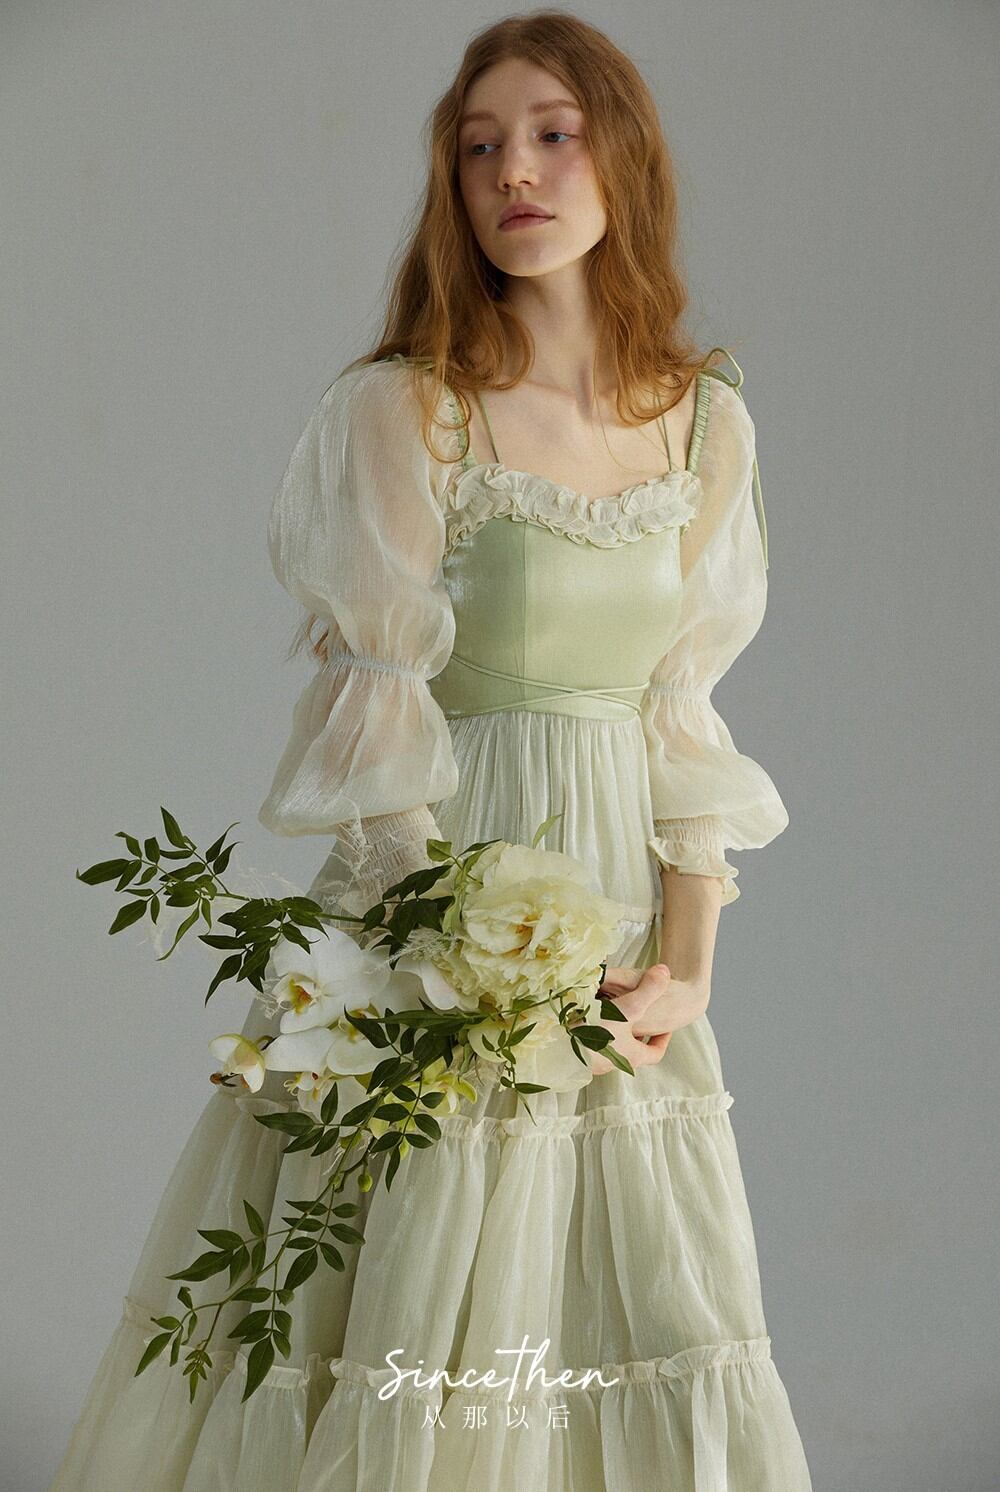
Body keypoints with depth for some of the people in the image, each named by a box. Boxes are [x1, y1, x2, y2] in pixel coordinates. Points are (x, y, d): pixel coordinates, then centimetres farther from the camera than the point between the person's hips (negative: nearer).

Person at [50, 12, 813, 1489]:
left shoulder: (710, 425, 6)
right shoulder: (399, 409, -8)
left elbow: (684, 713, 6)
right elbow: (376, 717, -10)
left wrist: (689, 970, -3)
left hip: (621, 950, 4)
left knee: (651, 1330, 10)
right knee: (413, 1340, 0)